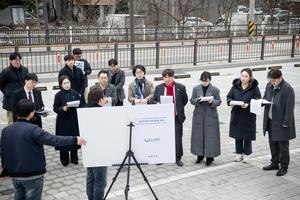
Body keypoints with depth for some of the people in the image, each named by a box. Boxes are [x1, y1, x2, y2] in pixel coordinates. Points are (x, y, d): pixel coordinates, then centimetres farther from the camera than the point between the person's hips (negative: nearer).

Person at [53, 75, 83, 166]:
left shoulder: (75, 93, 1)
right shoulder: (58, 95, -5)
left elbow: (80, 106, 5)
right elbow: (55, 108, -6)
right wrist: (63, 109, -25)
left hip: (74, 120, 2)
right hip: (63, 121, -2)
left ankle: (74, 158, 23)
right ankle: (64, 159, 17)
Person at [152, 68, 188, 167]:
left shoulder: (181, 87, -1)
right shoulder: (158, 88, 3)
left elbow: (185, 100, 9)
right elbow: (153, 100, 9)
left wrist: (179, 108, 4)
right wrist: (158, 104, -12)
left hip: (176, 117, -1)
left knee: (177, 138, 3)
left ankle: (178, 158, 15)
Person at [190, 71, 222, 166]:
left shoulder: (215, 90, -1)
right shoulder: (196, 89, 5)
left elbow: (219, 101, 1)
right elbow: (192, 100, 4)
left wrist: (212, 102, -19)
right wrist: (198, 100, -16)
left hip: (211, 116, -2)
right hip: (198, 116, 2)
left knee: (210, 136, 0)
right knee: (198, 135, 7)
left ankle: (209, 157, 11)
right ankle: (200, 155, 21)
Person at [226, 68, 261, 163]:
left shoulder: (254, 87, -8)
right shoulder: (235, 86, 1)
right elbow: (229, 96, 6)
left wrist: (248, 105, -24)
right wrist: (230, 102, -16)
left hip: (248, 116, -3)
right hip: (236, 115, 3)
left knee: (247, 136, 8)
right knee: (237, 135, 12)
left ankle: (246, 154, 22)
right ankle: (239, 153, 27)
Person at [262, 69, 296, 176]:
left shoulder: (287, 89, -20)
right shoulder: (269, 85, 3)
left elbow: (289, 107, -18)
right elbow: (265, 98, 17)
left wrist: (286, 122, -17)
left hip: (281, 122, -7)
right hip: (270, 120, 7)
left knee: (283, 145, 5)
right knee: (273, 143, 17)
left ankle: (284, 167, 18)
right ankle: (274, 163, 32)